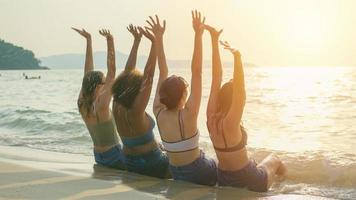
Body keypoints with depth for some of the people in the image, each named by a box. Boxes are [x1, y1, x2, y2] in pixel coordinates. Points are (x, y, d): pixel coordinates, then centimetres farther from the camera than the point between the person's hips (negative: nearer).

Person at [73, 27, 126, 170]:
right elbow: (112, 73, -27)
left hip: (98, 157, 8)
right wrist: (110, 42, -27)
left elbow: (88, 72, 0)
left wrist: (88, 40, 2)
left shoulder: (82, 104, -5)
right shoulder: (100, 106, -25)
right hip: (114, 157, -8)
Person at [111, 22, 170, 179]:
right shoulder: (135, 111, -26)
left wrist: (137, 41, 1)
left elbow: (127, 71, -2)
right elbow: (149, 74, -30)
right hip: (152, 166, -7)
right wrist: (154, 42, -30)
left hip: (130, 165, 7)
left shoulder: (117, 107, -7)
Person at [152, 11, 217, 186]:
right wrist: (198, 35, -31)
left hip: (176, 174, 6)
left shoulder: (159, 113, -12)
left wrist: (159, 38, -8)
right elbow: (196, 72, -30)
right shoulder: (188, 115, -26)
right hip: (199, 174, -6)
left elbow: (163, 73, -9)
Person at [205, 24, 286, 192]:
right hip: (250, 181, -5)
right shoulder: (229, 123, -29)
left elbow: (216, 78, -14)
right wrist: (237, 57, -51)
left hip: (223, 179, 5)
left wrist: (214, 41, -16)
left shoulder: (211, 117, -12)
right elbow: (240, 92, -42)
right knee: (273, 160, 28)